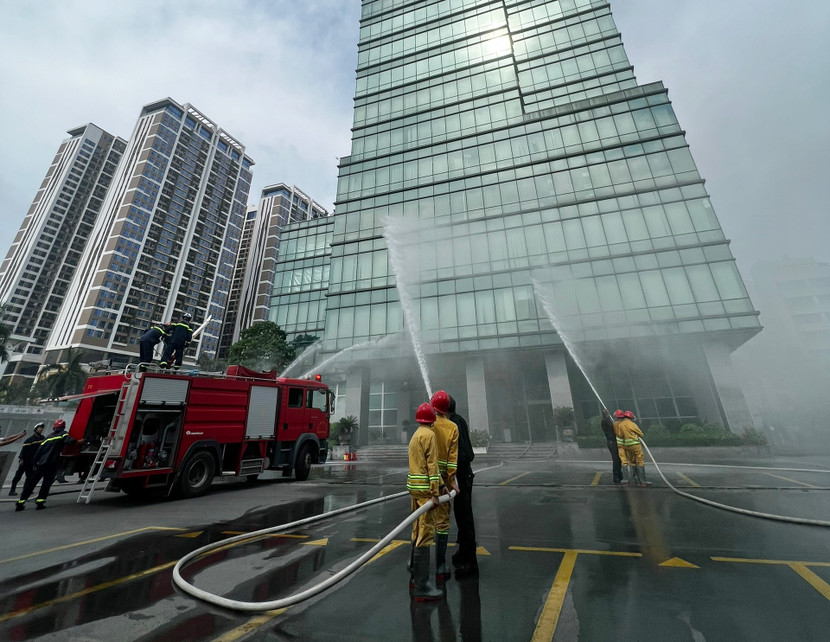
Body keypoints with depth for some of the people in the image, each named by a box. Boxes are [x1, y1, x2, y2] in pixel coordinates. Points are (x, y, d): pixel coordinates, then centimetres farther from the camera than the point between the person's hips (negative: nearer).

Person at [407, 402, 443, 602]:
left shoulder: (415, 436, 16)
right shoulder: (429, 435, -12)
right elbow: (432, 465, -17)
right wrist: (434, 494, -18)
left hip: (414, 486, 9)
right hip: (425, 488, -9)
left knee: (418, 531, 16)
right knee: (426, 533, -5)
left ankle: (416, 576, 27)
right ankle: (421, 587, 0)